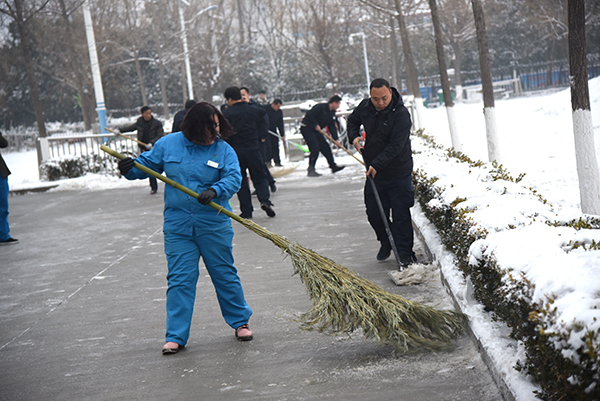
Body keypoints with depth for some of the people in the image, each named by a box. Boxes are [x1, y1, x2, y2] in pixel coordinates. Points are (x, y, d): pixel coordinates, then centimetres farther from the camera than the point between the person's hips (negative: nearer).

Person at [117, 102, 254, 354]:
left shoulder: (224, 150, -2)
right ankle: (176, 336, 4)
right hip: (178, 227, 1)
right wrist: (131, 168, -11)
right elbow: (148, 163, 11)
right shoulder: (168, 144, 2)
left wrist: (215, 190, -32)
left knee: (225, 275, 10)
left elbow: (233, 178, -13)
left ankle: (240, 322, 28)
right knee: (180, 280, -1)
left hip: (214, 226, 0)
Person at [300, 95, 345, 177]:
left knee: (326, 148, 10)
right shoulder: (320, 107, -21)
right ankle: (311, 170, -13)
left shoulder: (332, 113, 6)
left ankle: (333, 166, 21)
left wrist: (335, 139, -3)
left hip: (316, 130, 9)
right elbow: (309, 115, -27)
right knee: (315, 149, -17)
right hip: (306, 128, -9)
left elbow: (332, 127, 6)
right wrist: (315, 125, -21)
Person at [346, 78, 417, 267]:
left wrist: (377, 165, -31)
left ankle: (405, 252, 5)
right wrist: (354, 136, 2)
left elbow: (395, 145, -25)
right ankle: (386, 243, 34)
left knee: (400, 214, -4)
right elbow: (353, 121, 22)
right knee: (374, 212, 11)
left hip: (398, 173, -6)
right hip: (374, 171, 6)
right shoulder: (365, 107, 0)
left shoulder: (401, 114, -19)